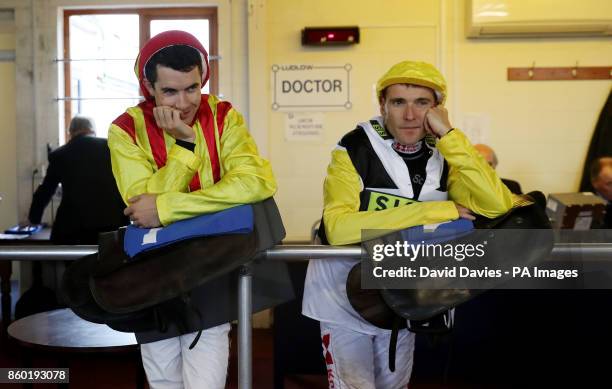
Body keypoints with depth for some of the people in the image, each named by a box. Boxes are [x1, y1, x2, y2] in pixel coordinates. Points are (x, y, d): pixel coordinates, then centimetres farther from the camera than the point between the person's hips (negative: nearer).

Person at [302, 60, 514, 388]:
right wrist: (437, 211, -32)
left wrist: (448, 135, -25)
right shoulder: (355, 149, -18)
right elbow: (337, 226, -34)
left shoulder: (444, 156, -6)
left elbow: (497, 206, -21)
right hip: (346, 291, -4)